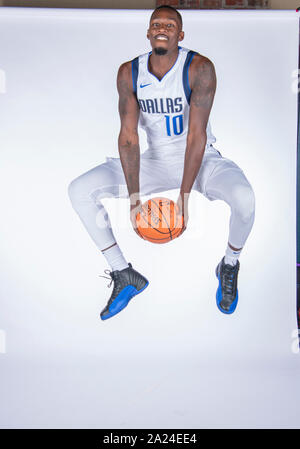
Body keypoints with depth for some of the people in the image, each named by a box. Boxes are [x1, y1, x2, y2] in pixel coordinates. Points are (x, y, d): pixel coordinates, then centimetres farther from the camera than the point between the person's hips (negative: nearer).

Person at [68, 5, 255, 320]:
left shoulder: (199, 68, -14)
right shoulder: (129, 73, -5)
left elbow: (196, 136, -20)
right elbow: (128, 137, -10)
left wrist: (184, 197, -26)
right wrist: (134, 199, -19)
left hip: (201, 158, -3)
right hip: (155, 158, 3)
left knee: (244, 197, -34)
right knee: (79, 190, -10)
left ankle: (229, 266, 1)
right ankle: (125, 276, 0)